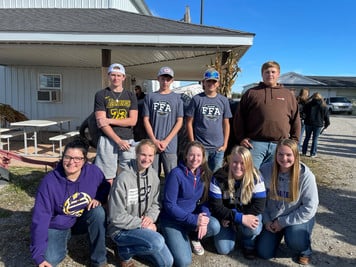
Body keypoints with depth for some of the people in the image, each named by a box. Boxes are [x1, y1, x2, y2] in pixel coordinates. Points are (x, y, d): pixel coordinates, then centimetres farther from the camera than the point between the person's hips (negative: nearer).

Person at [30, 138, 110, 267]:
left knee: (98, 212, -30)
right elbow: (40, 218, -22)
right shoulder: (49, 181, -24)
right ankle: (64, 239, 14)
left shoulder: (93, 171, -19)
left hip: (83, 221, 2)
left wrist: (99, 198, -20)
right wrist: (38, 255, -24)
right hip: (58, 226, -1)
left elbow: (105, 186, 3)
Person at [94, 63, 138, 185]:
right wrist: (118, 140, -11)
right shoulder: (101, 95, 4)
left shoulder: (130, 96, 11)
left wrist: (110, 120, -9)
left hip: (128, 140, 2)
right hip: (108, 140, -2)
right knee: (107, 179, 0)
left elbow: (133, 121, 0)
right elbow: (100, 122, -4)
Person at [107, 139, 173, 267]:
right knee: (158, 242, -32)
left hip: (142, 226, 7)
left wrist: (150, 217, -15)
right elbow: (116, 217, -20)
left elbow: (155, 204, 6)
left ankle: (133, 246, 20)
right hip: (121, 229, -7)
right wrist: (143, 223, -18)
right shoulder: (123, 179, -23)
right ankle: (125, 250, -2)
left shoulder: (153, 176, -2)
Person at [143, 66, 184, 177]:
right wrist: (154, 140, -6)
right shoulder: (150, 96, 8)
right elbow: (146, 120, 5)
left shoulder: (177, 98, 7)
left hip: (170, 145, -1)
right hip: (152, 143, 1)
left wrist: (166, 141, -7)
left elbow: (179, 122, 2)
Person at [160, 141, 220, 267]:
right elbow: (169, 205, -19)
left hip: (194, 216, 5)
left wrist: (203, 217, -19)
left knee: (215, 226, -24)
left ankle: (193, 236, 8)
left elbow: (205, 200, 2)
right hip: (172, 219, -5)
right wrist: (194, 220, -25)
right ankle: (173, 237, 13)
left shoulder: (204, 174, -3)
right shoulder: (176, 174, -20)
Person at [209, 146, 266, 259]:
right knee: (223, 249, -11)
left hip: (248, 215, 0)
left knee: (254, 228, -32)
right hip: (226, 217, 0)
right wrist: (241, 218, -31)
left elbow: (259, 206, -20)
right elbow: (216, 207, -20)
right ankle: (232, 231, 23)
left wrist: (232, 218, -23)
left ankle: (249, 244, 6)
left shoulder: (255, 177, -20)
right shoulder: (218, 178, -22)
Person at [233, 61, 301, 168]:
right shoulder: (251, 93, 9)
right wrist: (241, 138, -1)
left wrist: (293, 142, 7)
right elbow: (239, 118, 7)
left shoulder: (288, 95, 16)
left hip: (280, 146, 3)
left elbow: (295, 120, 15)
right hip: (255, 143, -2)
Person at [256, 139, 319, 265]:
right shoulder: (265, 170, -15)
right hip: (272, 218, 3)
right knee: (264, 253, -2)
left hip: (298, 218, -2)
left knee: (294, 240, -33)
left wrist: (283, 222, -18)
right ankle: (277, 234, 30)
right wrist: (266, 220, -9)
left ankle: (305, 250, 6)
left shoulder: (306, 175, -21)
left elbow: (310, 207, -17)